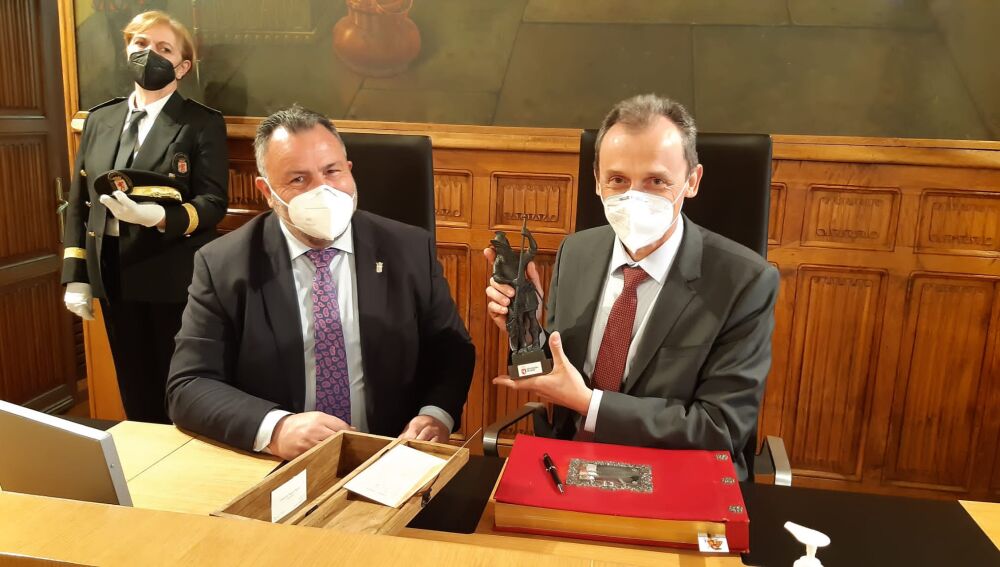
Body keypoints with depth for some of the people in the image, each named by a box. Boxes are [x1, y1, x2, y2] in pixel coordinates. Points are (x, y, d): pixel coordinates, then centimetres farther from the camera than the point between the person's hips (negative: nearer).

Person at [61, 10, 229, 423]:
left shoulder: (203, 124, -5)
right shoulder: (99, 120, 10)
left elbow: (213, 203, -12)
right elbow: (78, 201, 11)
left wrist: (159, 216, -30)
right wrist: (76, 275, 6)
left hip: (176, 280, -5)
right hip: (113, 279, 5)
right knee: (135, 393, 17)